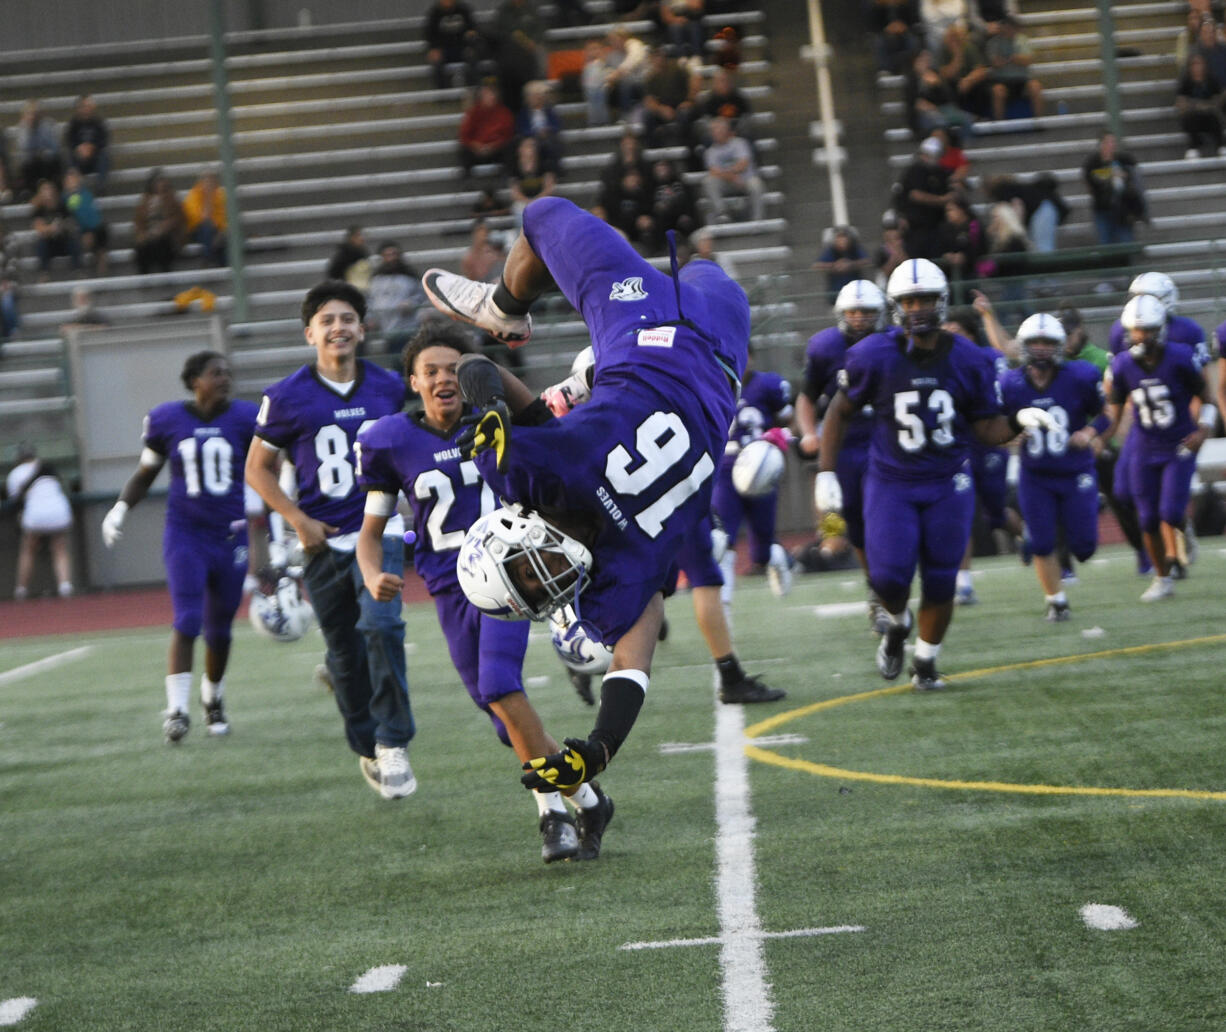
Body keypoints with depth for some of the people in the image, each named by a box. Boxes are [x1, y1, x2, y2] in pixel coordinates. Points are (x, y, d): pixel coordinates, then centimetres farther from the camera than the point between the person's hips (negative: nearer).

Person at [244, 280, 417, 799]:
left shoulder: (388, 388, 3)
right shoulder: (288, 397, -5)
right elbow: (258, 468, 5)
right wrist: (298, 520, -6)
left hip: (378, 532, 0)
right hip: (324, 541, 0)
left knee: (381, 625, -22)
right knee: (345, 653, 8)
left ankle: (393, 743, -15)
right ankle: (367, 748, 26)